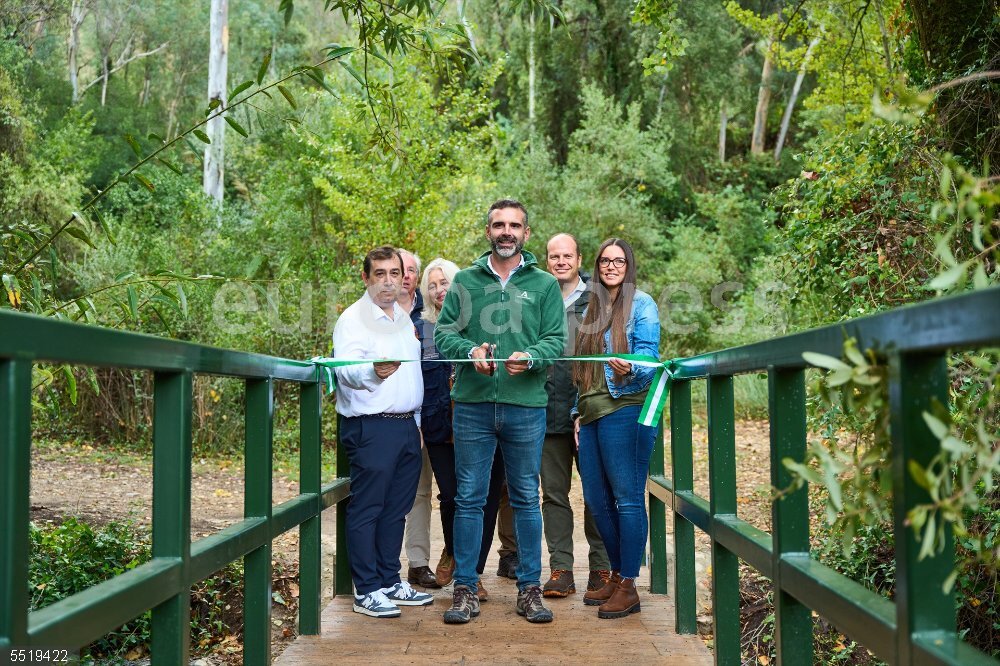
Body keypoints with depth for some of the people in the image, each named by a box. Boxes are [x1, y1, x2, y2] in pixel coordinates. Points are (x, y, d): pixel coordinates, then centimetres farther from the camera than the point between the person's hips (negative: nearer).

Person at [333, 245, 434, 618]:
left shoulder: (404, 319, 18)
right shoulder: (354, 319, -7)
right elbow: (344, 369, -22)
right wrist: (373, 370, -42)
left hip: (407, 425, 8)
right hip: (371, 428, -8)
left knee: (396, 508, 12)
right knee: (366, 508, -3)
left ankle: (390, 581, 22)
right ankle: (367, 591, 3)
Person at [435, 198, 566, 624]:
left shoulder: (544, 284, 8)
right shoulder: (465, 281, 10)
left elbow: (556, 338, 1)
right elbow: (443, 331, 5)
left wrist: (530, 357, -20)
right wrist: (470, 351, -15)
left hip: (526, 405, 0)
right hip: (472, 403, 1)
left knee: (526, 499, 8)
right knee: (469, 498, 4)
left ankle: (529, 588, 18)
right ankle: (465, 589, 13)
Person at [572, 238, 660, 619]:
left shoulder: (641, 304, 0)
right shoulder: (592, 308, 19)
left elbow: (649, 355, -9)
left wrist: (630, 369, -31)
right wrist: (578, 411, 17)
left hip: (625, 409, -7)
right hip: (592, 414, 7)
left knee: (627, 498, -5)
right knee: (596, 499, 9)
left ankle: (628, 586, 1)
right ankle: (616, 575, 22)